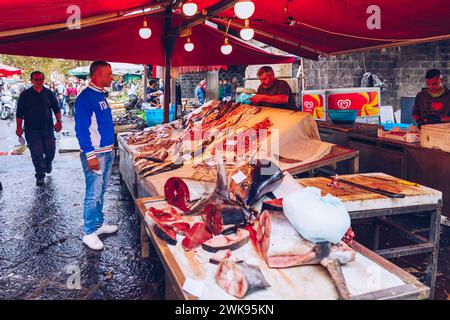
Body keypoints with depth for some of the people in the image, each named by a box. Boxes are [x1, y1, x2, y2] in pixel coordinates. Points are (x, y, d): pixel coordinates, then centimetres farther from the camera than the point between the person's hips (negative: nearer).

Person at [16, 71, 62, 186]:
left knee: (50, 150, 6)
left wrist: (59, 121, -2)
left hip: (48, 128, 2)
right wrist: (19, 127, -2)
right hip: (32, 130, -2)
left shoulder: (48, 93, 7)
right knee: (36, 153, -3)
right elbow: (20, 113, 3)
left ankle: (48, 163, 40)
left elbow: (56, 108, 10)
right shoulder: (25, 94, 2)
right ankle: (40, 176, 7)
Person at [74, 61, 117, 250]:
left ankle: (99, 224, 30)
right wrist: (90, 155, -22)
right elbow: (81, 128, -20)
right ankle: (89, 233, 9)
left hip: (107, 151, 9)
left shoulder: (100, 95, 13)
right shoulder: (85, 97, -15)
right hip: (95, 153, -9)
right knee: (93, 194, -2)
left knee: (100, 192, 18)